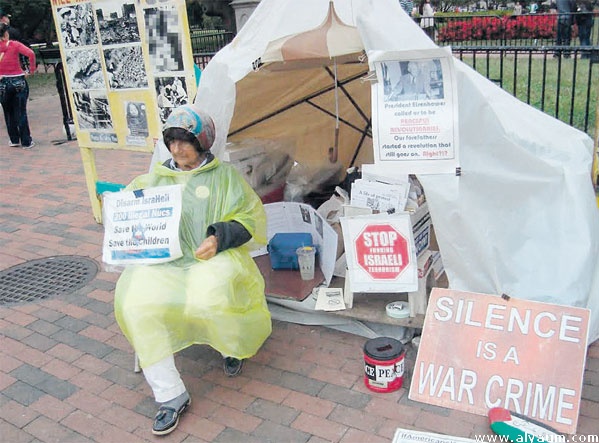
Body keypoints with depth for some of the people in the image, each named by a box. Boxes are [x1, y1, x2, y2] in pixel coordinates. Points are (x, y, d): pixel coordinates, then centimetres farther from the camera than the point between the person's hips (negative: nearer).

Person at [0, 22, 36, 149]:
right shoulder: (15, 45, -5)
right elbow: (30, 54, -18)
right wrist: (32, 69, -7)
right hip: (19, 81, -1)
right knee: (21, 112, 4)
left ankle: (14, 140, 21)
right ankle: (26, 142, 7)